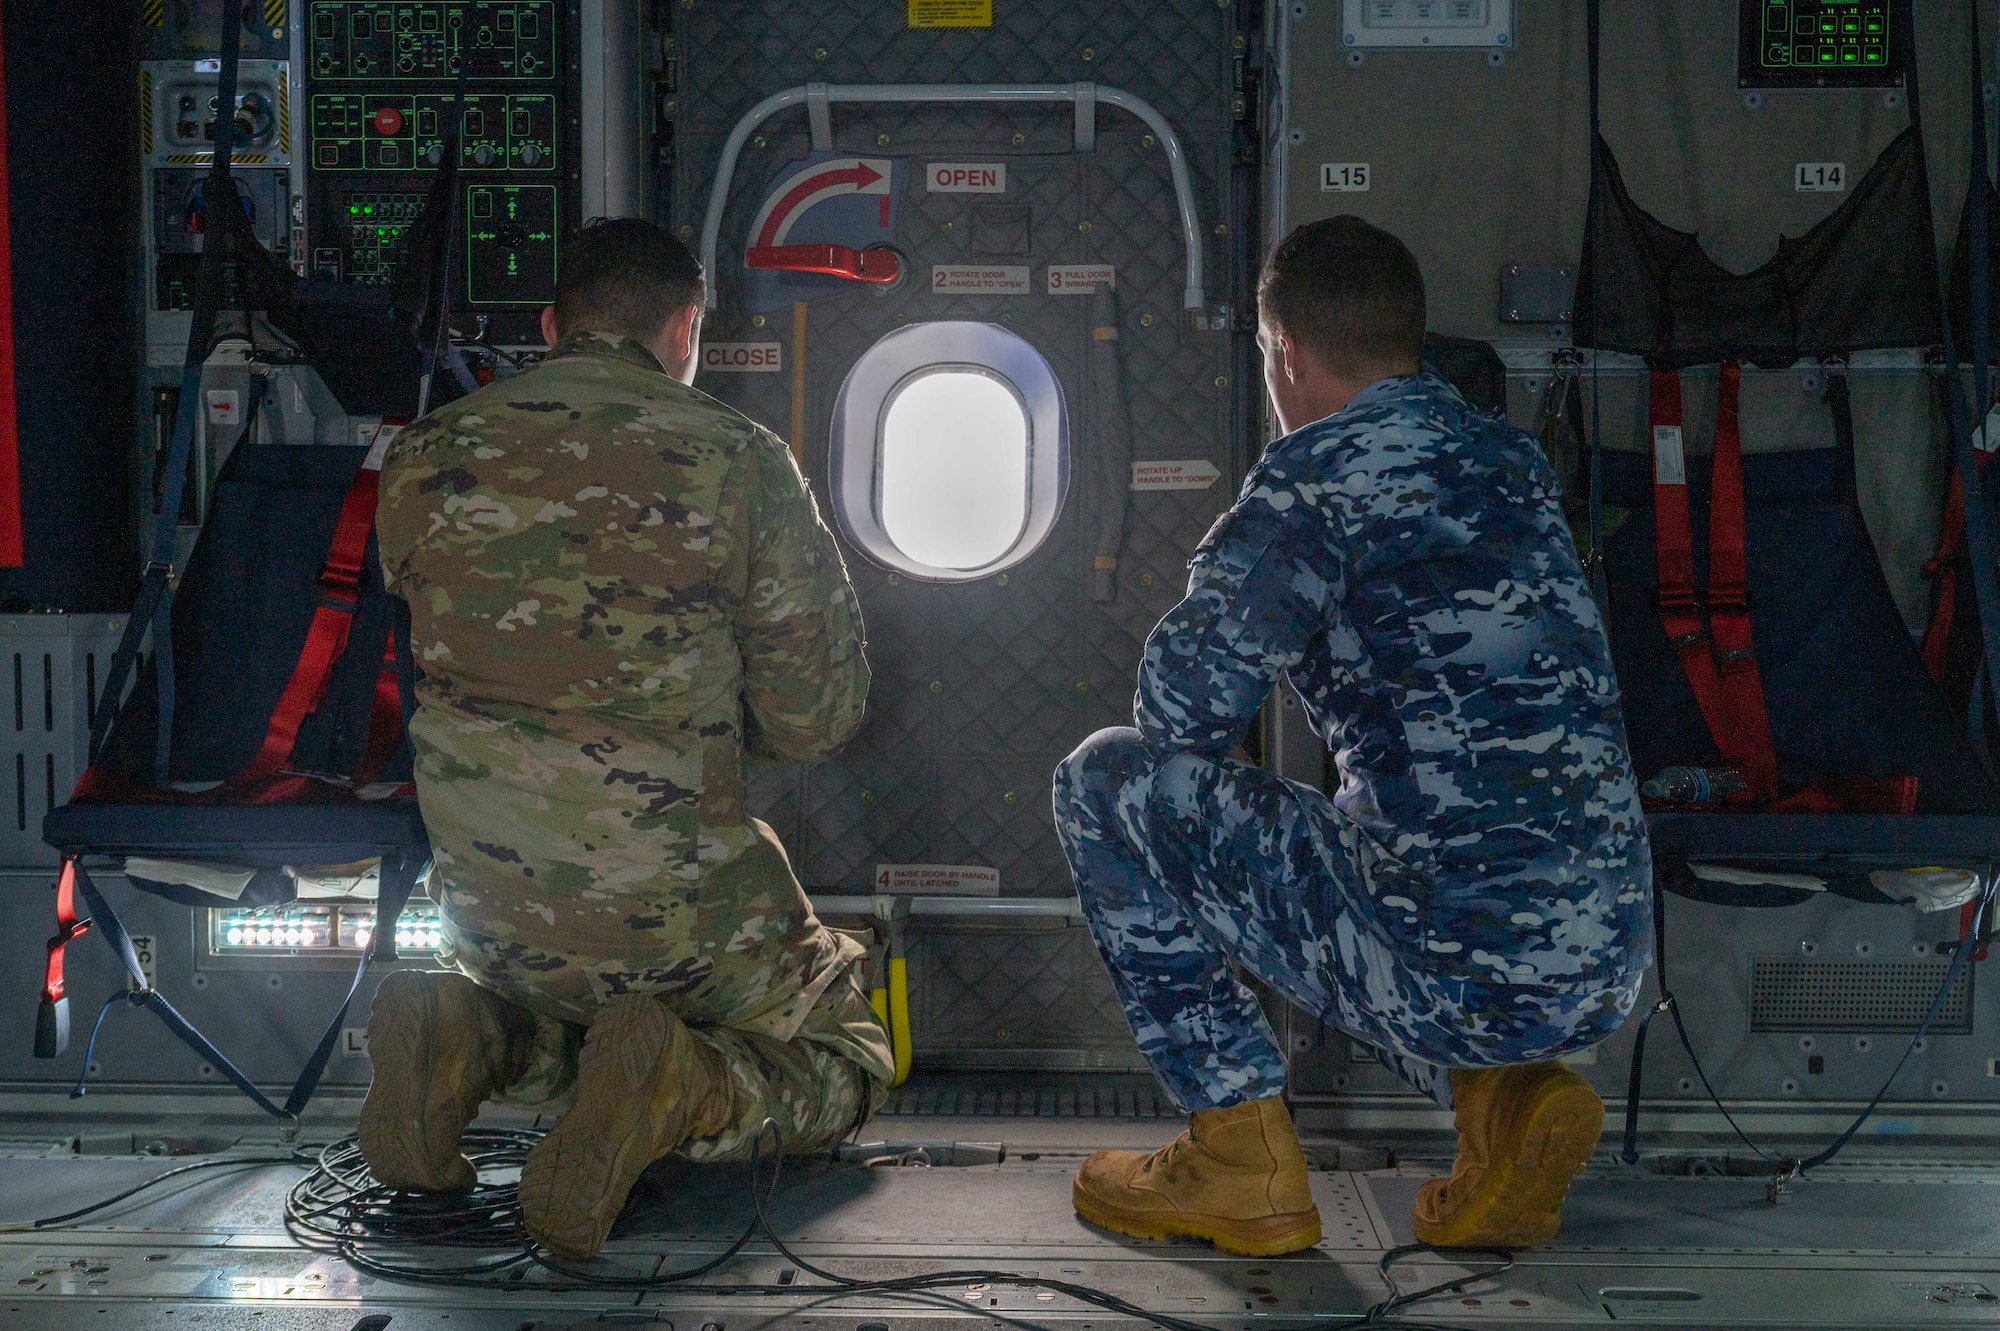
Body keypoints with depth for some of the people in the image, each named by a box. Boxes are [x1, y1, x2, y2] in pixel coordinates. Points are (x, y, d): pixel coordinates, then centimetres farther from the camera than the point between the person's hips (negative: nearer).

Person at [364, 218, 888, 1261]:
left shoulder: (424, 458, 1)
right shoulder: (740, 462, -10)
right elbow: (814, 719, -5)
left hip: (488, 903, 4)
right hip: (674, 902, -4)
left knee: (563, 1012, 37)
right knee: (846, 1060, 20)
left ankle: (466, 1038, 1)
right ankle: (677, 1091, -12)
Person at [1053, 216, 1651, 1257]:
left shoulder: (1319, 469, -7)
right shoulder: (1512, 460, 16)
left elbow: (1182, 702, -8)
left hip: (1457, 974, -8)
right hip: (1616, 965, 8)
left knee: (1106, 781, 4)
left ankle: (1242, 1161, 6)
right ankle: (1502, 1094, 13)